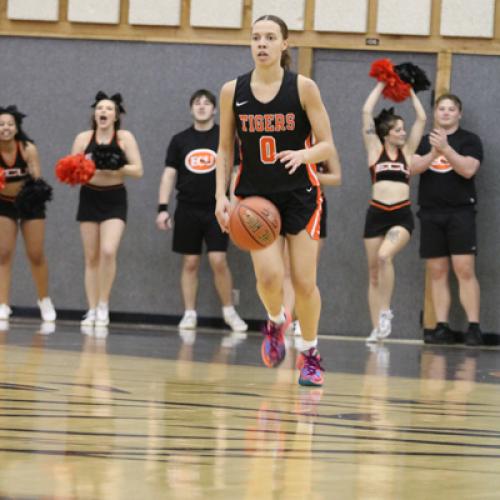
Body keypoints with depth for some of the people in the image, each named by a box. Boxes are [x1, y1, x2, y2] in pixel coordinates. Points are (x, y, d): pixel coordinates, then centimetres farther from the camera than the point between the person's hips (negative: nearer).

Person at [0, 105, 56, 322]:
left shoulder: (28, 149, -23)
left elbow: (36, 179, -21)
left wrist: (37, 186, -43)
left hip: (30, 203, 0)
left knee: (36, 255, 5)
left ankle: (44, 300, 27)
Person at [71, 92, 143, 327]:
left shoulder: (124, 138, -4)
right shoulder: (84, 138, 0)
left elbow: (138, 170, -8)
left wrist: (115, 167, -24)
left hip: (114, 200, -2)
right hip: (89, 198, 2)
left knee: (108, 252, -19)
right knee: (91, 257, 5)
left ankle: (104, 305, -4)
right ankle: (92, 310, 11)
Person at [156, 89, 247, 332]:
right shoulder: (180, 140, 7)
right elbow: (169, 174, 7)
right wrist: (162, 208, -1)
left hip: (216, 210, -2)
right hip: (188, 210, 2)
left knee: (218, 261, -9)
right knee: (190, 262, 3)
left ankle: (229, 312, 4)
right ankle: (189, 314, 9)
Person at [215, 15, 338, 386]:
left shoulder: (303, 88, -7)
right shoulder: (233, 91, 0)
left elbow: (327, 146, -6)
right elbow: (225, 150, 7)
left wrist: (303, 154, -27)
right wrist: (221, 195, -4)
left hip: (299, 195, -1)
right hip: (255, 195, 1)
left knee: (304, 282, -3)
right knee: (269, 276, -17)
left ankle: (311, 354, 20)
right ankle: (276, 321, 18)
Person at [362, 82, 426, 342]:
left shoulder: (407, 151, 11)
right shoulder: (375, 150, 7)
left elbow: (421, 119, 11)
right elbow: (366, 113, 3)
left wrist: (410, 92, 17)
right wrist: (380, 86, 10)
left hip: (402, 215, -1)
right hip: (376, 214, 1)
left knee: (385, 256, -26)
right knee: (373, 271, 2)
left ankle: (385, 311, -13)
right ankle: (377, 328, 7)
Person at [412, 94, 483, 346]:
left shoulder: (469, 140, 5)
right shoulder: (423, 141, 15)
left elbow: (468, 169, -10)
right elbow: (413, 167, -1)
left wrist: (445, 148, -20)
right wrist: (433, 152, -18)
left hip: (460, 212, -3)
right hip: (431, 213, 3)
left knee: (465, 270, -11)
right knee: (437, 272, 2)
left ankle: (473, 326, -11)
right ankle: (442, 327, 4)